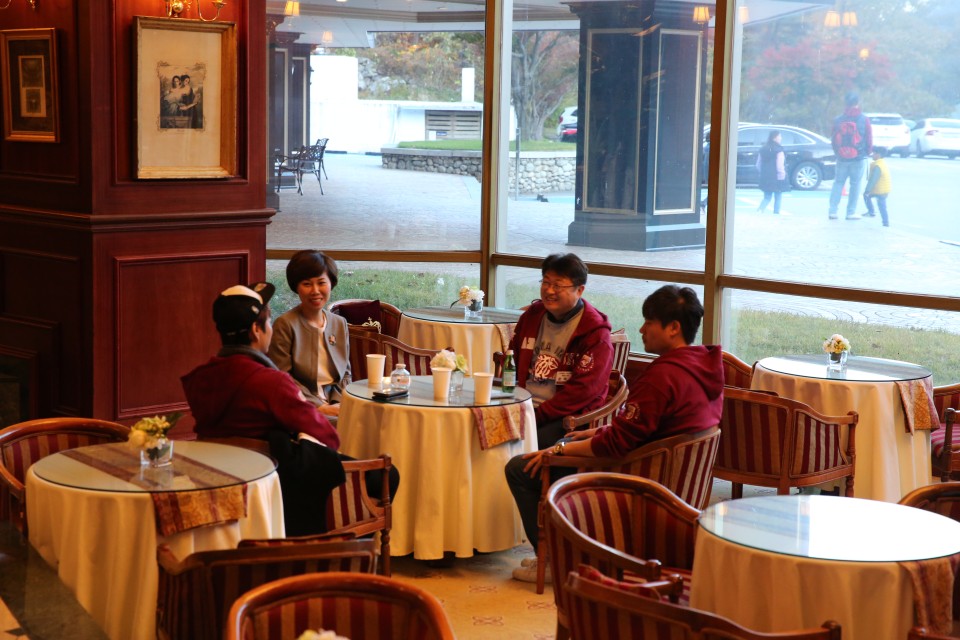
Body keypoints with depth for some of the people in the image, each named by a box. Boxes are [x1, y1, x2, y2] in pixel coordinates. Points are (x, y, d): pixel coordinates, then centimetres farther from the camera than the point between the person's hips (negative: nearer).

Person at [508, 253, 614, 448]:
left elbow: (583, 389, -13)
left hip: (566, 417, -6)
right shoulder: (532, 315, 14)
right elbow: (513, 360, 23)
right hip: (524, 407, 6)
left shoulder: (595, 333, -7)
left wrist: (539, 415, -17)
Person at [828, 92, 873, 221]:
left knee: (838, 182, 11)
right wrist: (868, 152, 15)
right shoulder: (864, 119, -8)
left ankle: (832, 211, 3)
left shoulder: (838, 119, -2)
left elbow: (833, 139, 5)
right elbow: (869, 139, -2)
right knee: (855, 184, 5)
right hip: (858, 158, -2)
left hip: (842, 157, 2)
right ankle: (851, 212, 6)